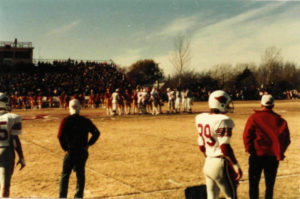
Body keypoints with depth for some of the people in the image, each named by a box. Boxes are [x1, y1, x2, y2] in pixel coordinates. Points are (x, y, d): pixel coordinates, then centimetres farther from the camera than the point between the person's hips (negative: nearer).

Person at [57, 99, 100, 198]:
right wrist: (88, 144, 1)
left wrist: (65, 148, -7)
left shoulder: (65, 120, -7)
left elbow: (60, 136, -16)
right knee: (80, 175, 12)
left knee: (65, 175, 11)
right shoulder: (86, 121, 1)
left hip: (70, 152, -2)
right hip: (83, 152, 2)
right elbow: (96, 133, -2)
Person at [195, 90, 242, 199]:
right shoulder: (223, 120, -18)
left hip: (208, 163, 7)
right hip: (220, 164, -7)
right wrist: (236, 166, -13)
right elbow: (225, 147, -21)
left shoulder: (201, 118, 4)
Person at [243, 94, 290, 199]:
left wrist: (250, 149, -2)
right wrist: (279, 153, 9)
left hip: (257, 155, -2)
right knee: (269, 185, 13)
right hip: (273, 157, 2)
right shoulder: (279, 120, 1)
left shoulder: (254, 117, -7)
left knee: (253, 183, 10)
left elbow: (247, 135, -11)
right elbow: (286, 139, 0)